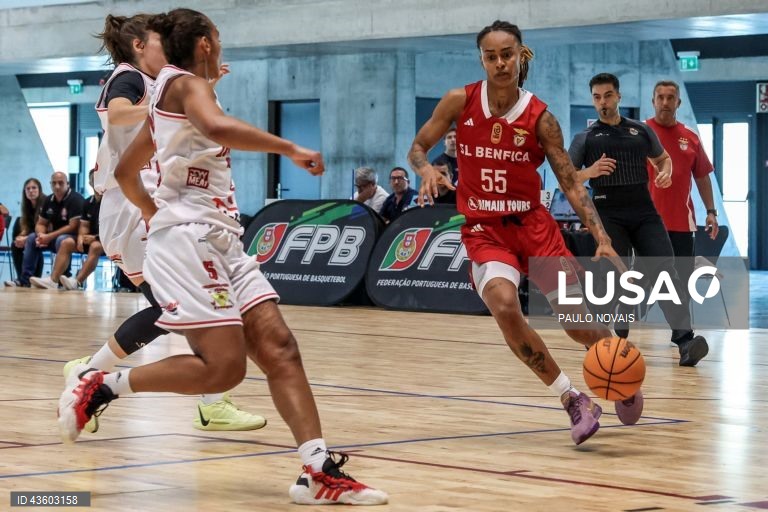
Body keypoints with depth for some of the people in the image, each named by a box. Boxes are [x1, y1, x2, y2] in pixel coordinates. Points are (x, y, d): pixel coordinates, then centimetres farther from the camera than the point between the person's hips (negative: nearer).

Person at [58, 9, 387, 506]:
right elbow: (217, 127, -29)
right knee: (223, 367, -16)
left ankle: (319, 470, -14)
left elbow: (125, 171, 32)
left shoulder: (170, 96, 23)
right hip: (188, 237, -10)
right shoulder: (186, 83, -5)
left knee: (279, 347, -5)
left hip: (221, 240, 10)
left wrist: (153, 213, 46)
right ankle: (99, 386, -3)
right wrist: (290, 148, -24)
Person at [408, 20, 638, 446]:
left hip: (532, 224, 0)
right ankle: (572, 399, -15)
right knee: (504, 306, -29)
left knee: (579, 324, 1)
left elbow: (571, 185, -7)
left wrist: (602, 240, -18)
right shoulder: (459, 102, -7)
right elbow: (417, 147, 5)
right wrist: (427, 170, -19)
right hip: (483, 230, 0)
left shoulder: (539, 117, -10)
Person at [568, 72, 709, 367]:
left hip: (645, 212, 1)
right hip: (609, 215, -1)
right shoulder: (585, 138, 8)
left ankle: (684, 339, -22)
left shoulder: (641, 131, 15)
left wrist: (665, 172, 4)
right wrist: (590, 172, -15)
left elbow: (662, 158, 28)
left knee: (665, 272, -13)